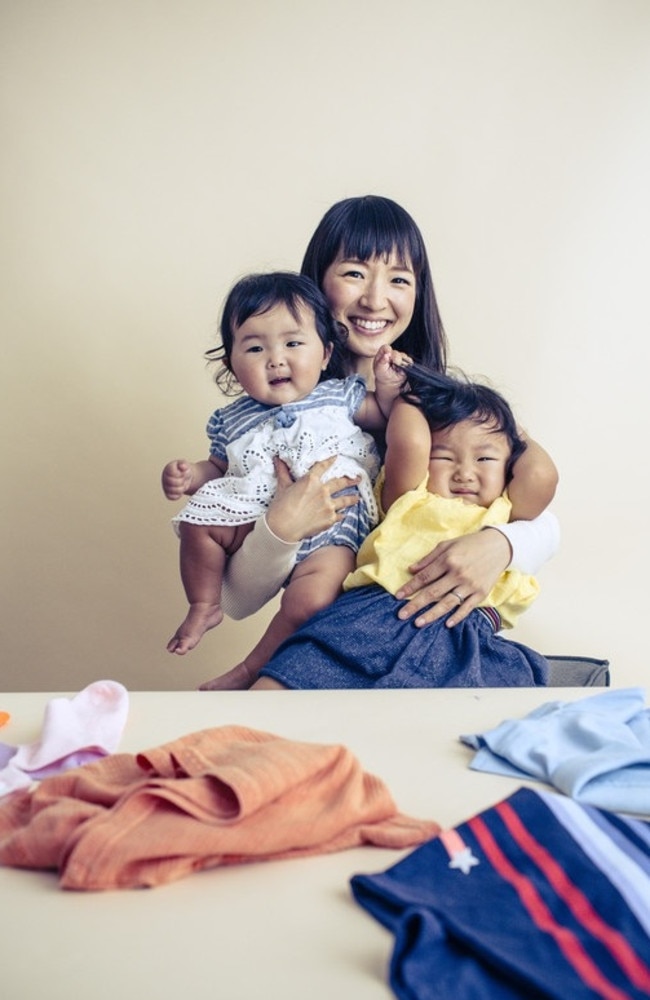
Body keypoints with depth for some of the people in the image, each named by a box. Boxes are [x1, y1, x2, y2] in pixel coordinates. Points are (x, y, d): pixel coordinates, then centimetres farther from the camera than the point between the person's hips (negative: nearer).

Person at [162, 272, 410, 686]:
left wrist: (387, 385, -4)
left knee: (310, 602, -28)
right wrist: (189, 476, -3)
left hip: (329, 531, -3)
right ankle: (205, 606, 12)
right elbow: (219, 467, 18)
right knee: (199, 521, -14)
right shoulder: (232, 421, 7)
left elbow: (382, 414, 16)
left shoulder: (340, 397, 4)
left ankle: (250, 671, -5)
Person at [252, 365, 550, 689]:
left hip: (467, 636, 3)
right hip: (376, 614, -2)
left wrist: (511, 433, 32)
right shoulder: (411, 499, 21)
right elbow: (409, 443, 4)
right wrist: (409, 396, 24)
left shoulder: (505, 514, 31)